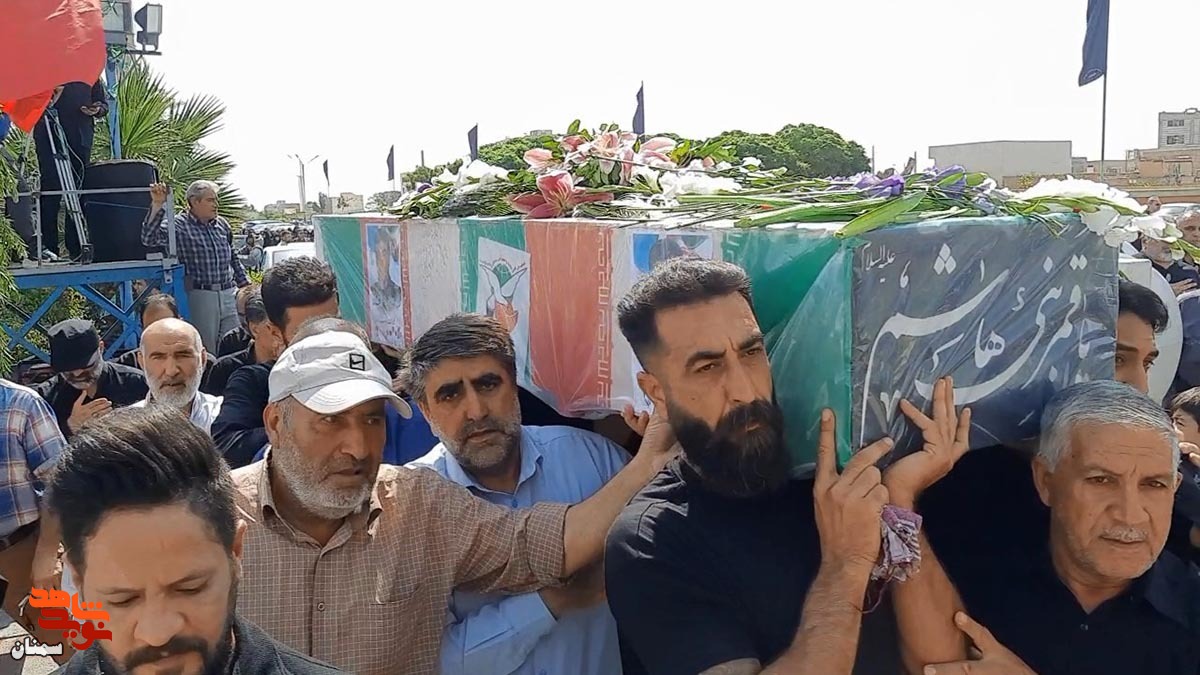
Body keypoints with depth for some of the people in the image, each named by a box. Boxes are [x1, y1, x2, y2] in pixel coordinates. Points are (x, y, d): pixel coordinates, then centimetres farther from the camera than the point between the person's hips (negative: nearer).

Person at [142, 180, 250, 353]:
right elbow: (149, 238, -21)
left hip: (228, 294, 5)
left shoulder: (222, 225, 11)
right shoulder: (179, 225, -5)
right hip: (200, 295, -5)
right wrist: (157, 205, -28)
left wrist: (245, 285, 19)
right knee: (207, 353, 2)